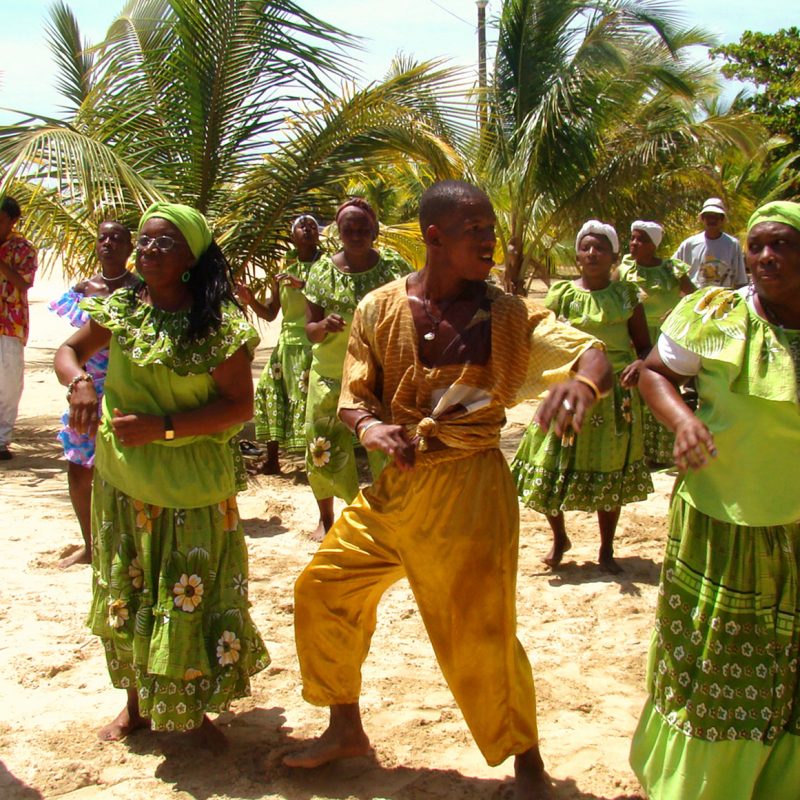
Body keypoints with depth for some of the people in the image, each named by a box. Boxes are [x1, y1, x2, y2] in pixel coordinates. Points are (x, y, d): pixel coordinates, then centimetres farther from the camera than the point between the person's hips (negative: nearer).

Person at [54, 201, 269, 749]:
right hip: (122, 482, 5)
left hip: (192, 488, -5)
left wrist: (164, 427, -22)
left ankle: (192, 710, 24)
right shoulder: (120, 309, 2)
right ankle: (138, 702, 33)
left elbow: (240, 405, -14)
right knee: (127, 595, 15)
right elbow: (70, 350, 14)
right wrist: (80, 381, -9)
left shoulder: (219, 323, -13)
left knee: (188, 600, 4)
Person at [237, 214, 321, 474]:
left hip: (316, 343, -5)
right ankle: (271, 459, 16)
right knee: (271, 393, 4)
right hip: (288, 343, 5)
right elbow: (270, 313, 17)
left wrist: (303, 285, -22)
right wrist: (250, 300, 0)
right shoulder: (283, 272, 13)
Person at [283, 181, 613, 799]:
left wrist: (581, 382, -38)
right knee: (322, 588, 10)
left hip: (469, 488, -4)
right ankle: (346, 730, 33)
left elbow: (594, 355, -13)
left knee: (480, 636, -1)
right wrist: (371, 427, -21)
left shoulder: (507, 314, -6)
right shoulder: (379, 309, 0)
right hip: (394, 482, 4)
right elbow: (354, 399, 3)